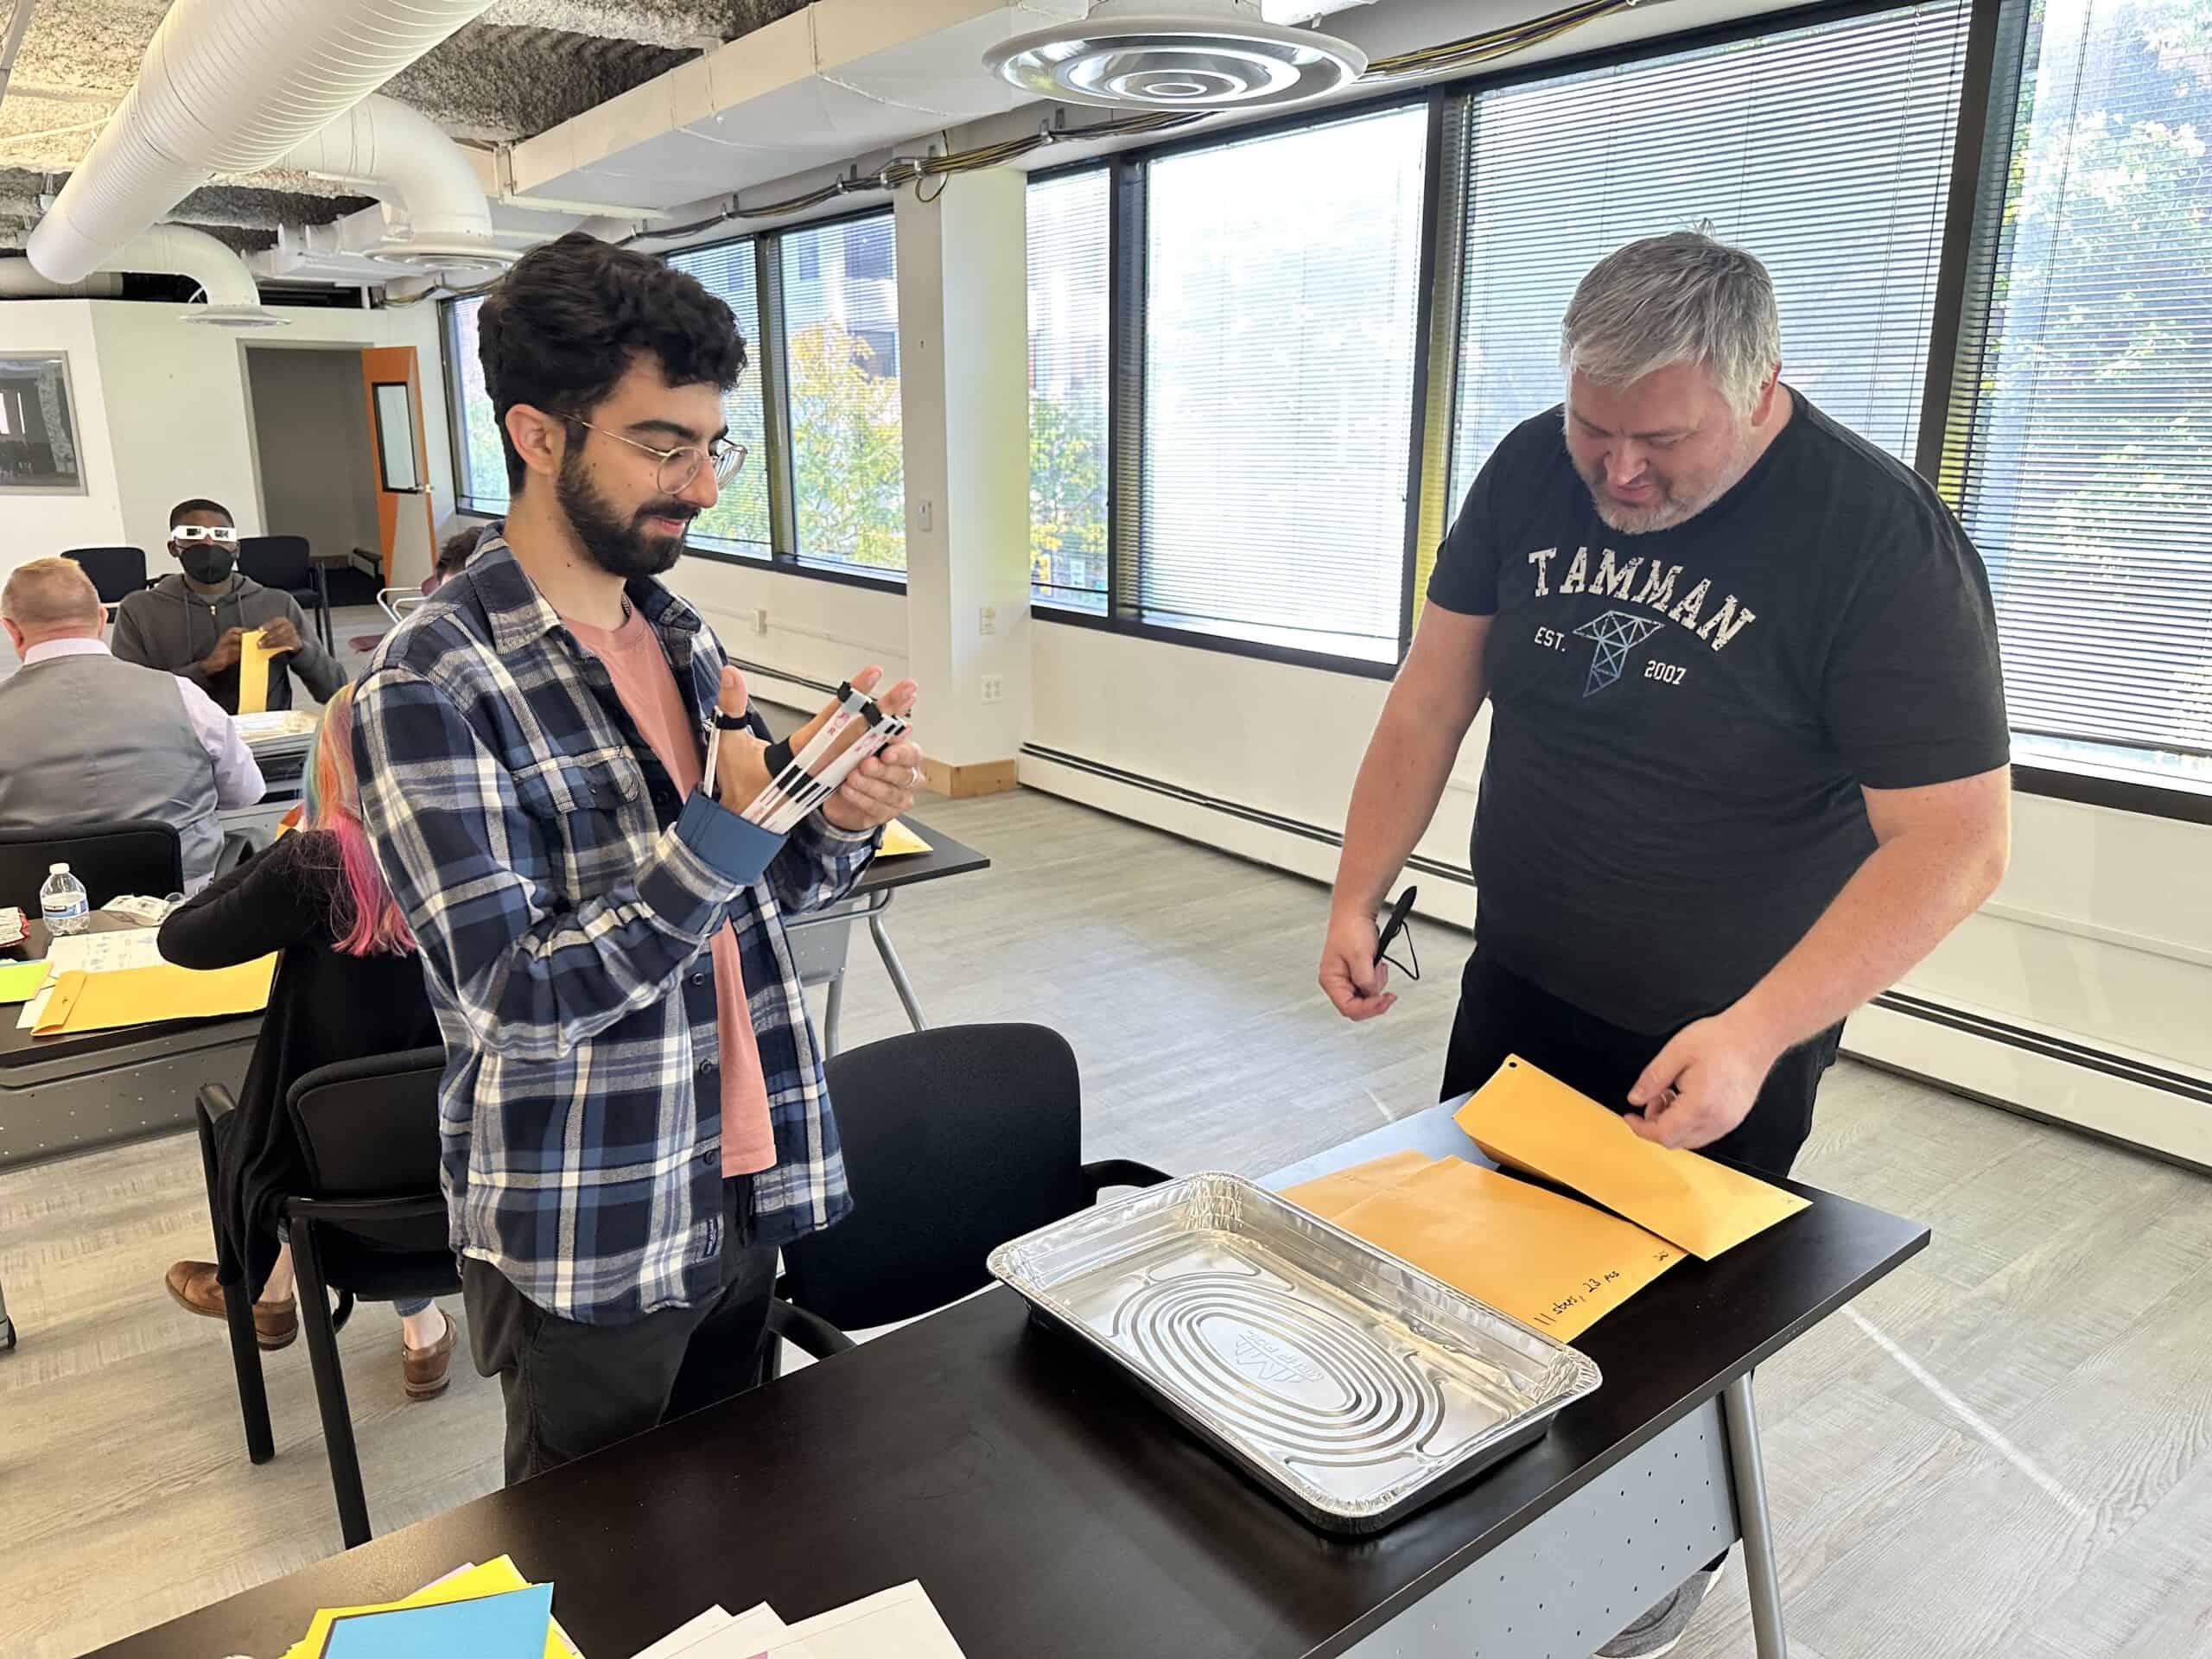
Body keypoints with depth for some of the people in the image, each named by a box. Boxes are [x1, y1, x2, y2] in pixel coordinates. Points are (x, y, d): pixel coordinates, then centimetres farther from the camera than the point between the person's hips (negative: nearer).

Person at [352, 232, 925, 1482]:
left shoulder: (679, 632, 4)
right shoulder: (433, 685, -18)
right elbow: (513, 997, -22)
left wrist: (843, 820, -12)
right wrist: (727, 829, -29)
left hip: (742, 1186, 6)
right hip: (586, 1243, -6)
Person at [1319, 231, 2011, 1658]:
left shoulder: (1884, 542, -22)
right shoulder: (1533, 470, -7)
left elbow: (1955, 843, -23)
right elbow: (1436, 695, 0)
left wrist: (1753, 1033, -30)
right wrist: (1358, 895, -4)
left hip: (1720, 1044, -5)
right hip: (1515, 990, 5)